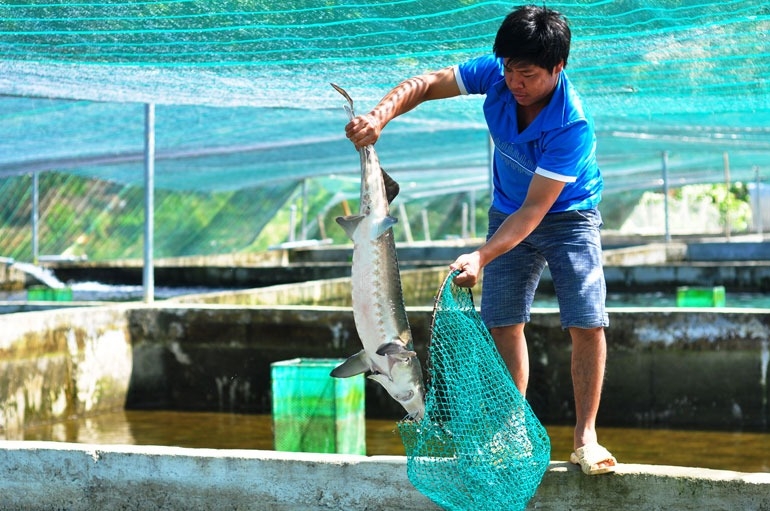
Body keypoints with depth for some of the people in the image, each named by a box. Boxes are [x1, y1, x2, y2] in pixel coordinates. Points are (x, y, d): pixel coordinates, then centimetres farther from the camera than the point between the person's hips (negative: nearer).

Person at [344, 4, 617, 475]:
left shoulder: (571, 125, -35)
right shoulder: (496, 74, -21)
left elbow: (535, 210, -35)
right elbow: (424, 85, -12)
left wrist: (482, 257, -43)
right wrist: (380, 116, -31)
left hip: (568, 214, -5)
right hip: (509, 212, 5)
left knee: (587, 325, -15)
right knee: (503, 322, -1)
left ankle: (585, 438, -5)